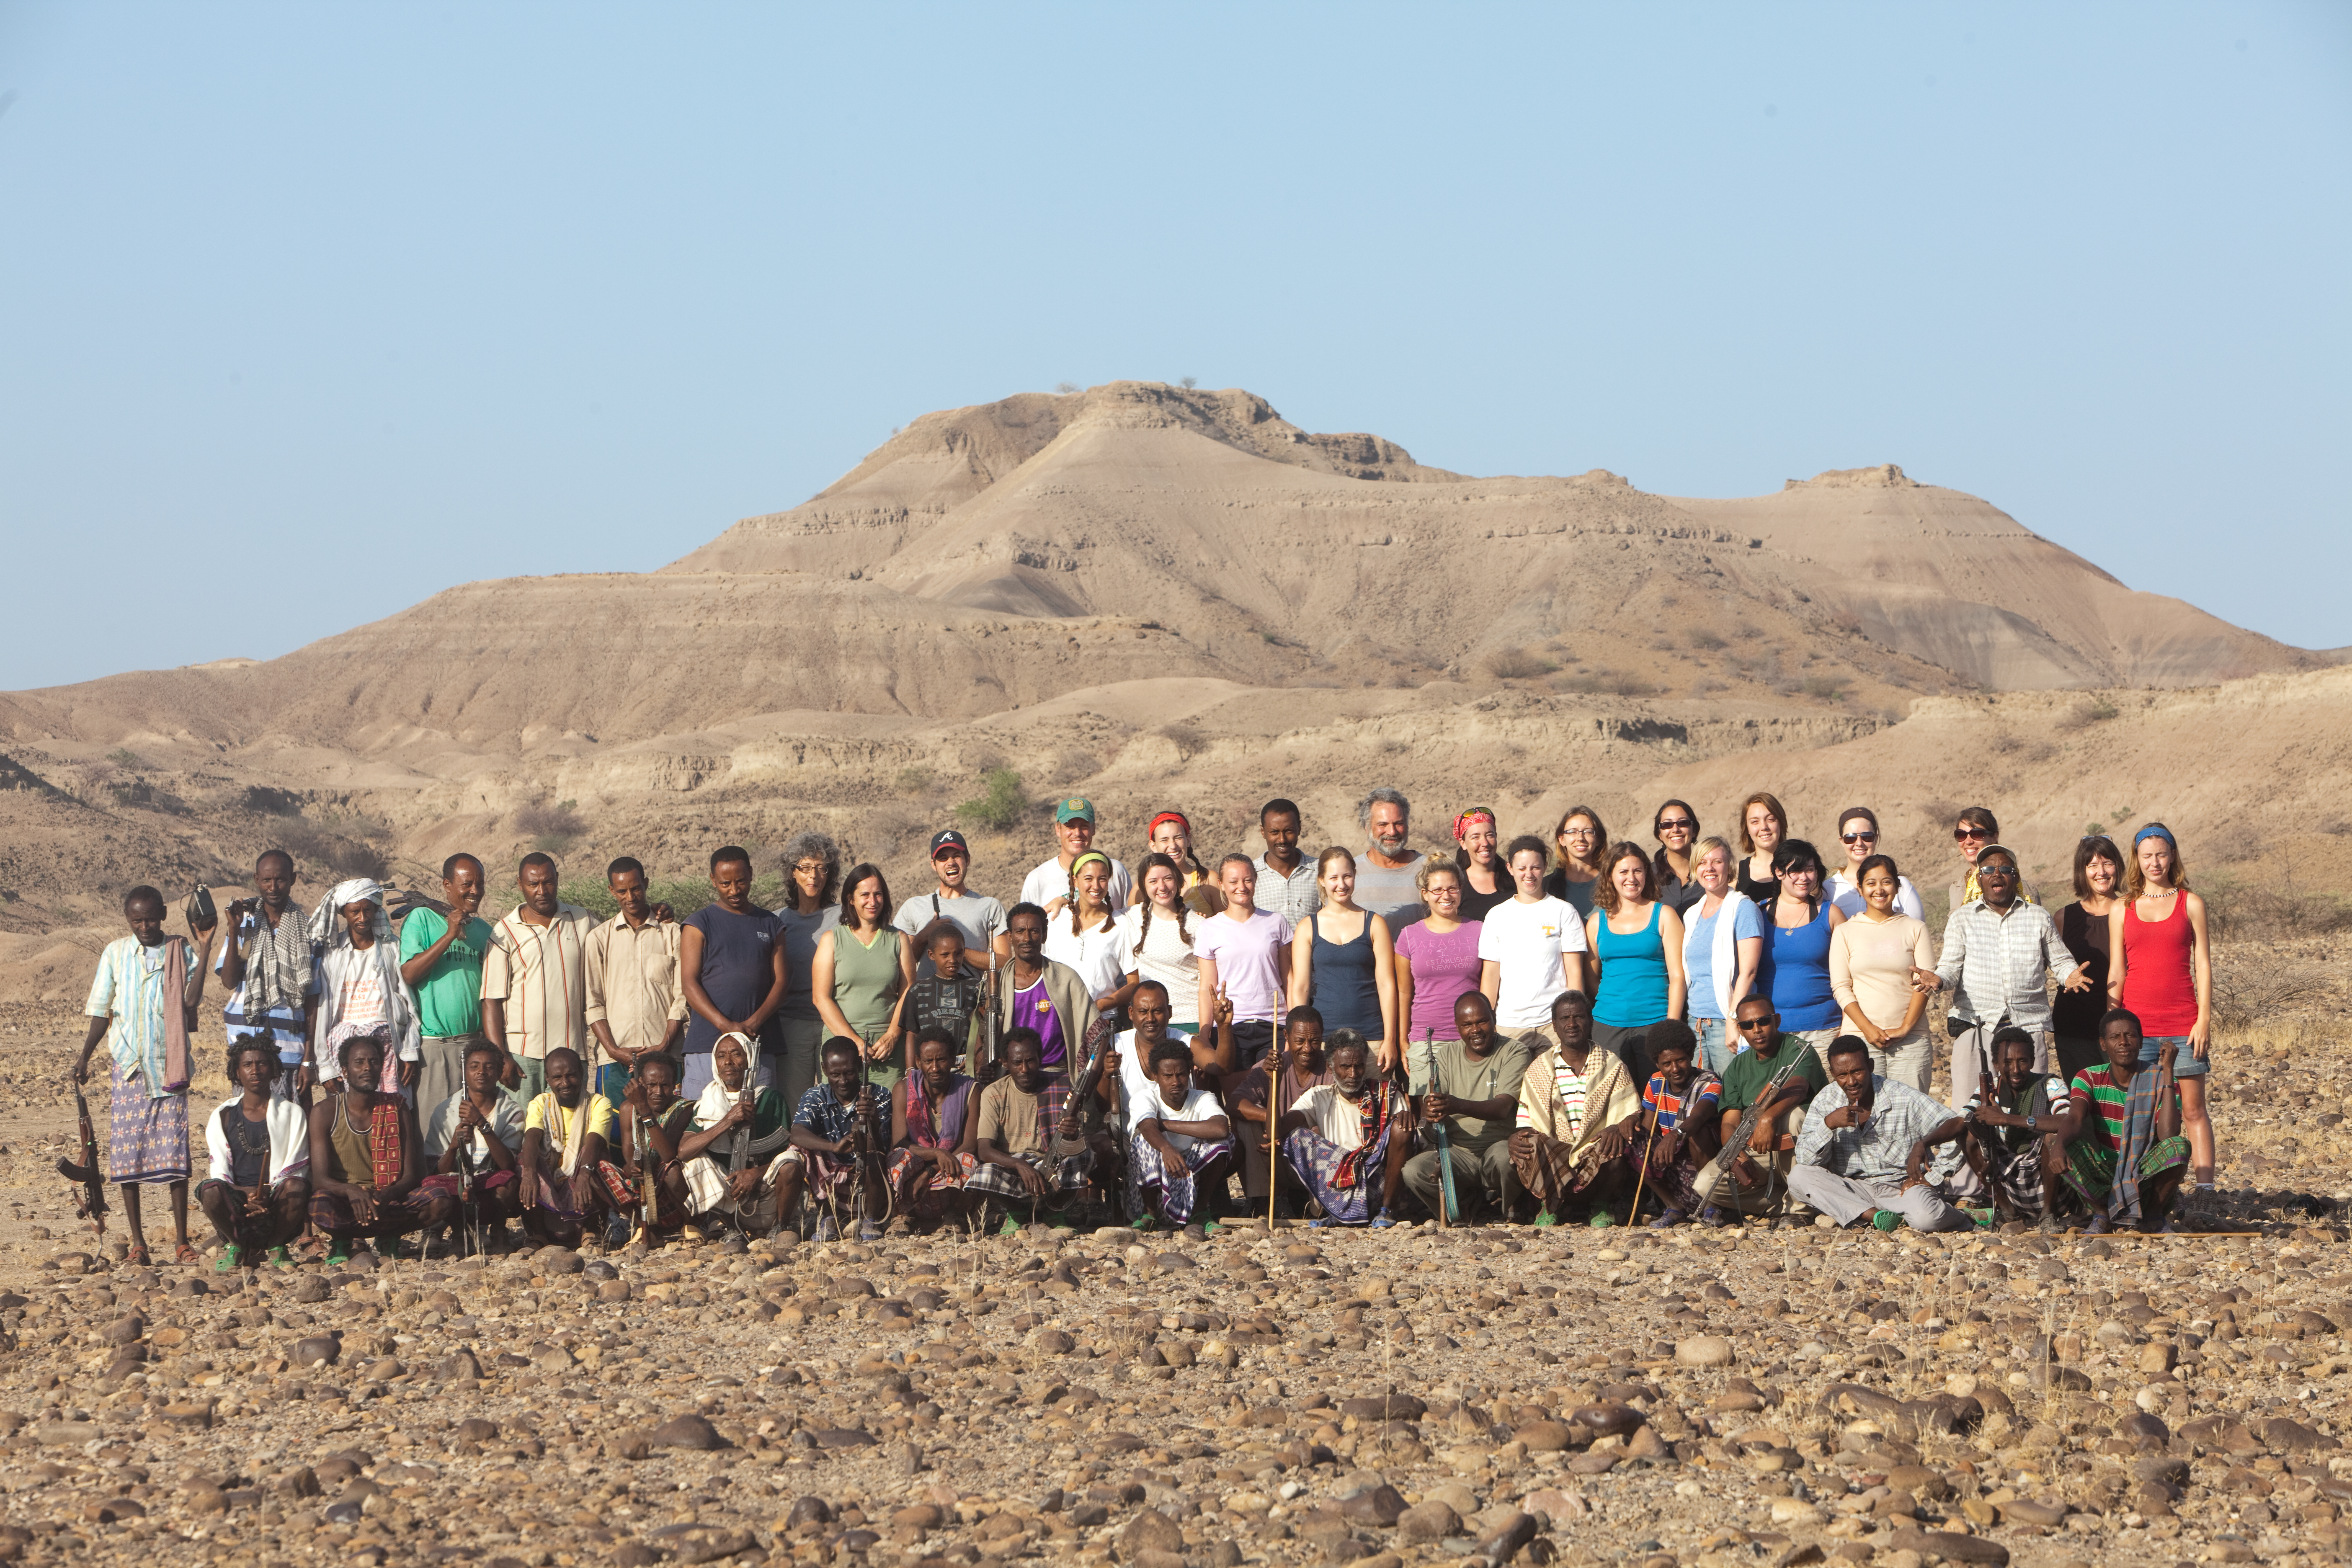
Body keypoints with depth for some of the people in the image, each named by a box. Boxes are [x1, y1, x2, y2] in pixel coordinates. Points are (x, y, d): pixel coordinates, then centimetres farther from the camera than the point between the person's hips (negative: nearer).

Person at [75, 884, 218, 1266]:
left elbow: (190, 999, -13)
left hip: (168, 1065, -1)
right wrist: (84, 1059, 4)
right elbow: (100, 1011, 11)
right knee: (127, 1150, 0)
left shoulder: (181, 953, 3)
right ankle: (137, 1242, 6)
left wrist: (204, 950, -16)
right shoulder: (115, 953, 8)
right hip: (127, 1063, 1)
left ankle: (182, 1240, 0)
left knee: (174, 1151, -5)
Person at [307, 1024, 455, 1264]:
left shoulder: (398, 1109, 5)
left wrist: (385, 1197, -24)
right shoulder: (326, 1112, -2)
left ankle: (388, 1239, 1)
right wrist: (352, 1191, -33)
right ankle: (341, 1242, -2)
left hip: (390, 1199, 2)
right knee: (321, 1205, -39)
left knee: (442, 1205, -27)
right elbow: (320, 1180, -10)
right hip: (345, 1203, -2)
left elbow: (411, 1176, -1)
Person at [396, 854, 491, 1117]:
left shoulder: (484, 930, 14)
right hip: (433, 1043, -5)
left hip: (476, 1044, 5)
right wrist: (450, 935, -16)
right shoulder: (421, 919, -2)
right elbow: (408, 975, -13)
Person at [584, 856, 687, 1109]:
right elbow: (593, 1003, 6)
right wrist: (613, 1049, -7)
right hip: (616, 1060, 1)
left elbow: (682, 998, 4)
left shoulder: (674, 934, 8)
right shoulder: (599, 939, 10)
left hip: (665, 1057, -1)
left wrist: (664, 1045, -8)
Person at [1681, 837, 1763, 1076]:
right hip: (1696, 1023, 6)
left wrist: (1733, 1020, -19)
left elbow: (1748, 971, -12)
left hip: (1728, 1021, -6)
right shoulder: (1692, 915, 16)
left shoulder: (1743, 909, -4)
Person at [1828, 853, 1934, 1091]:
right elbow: (1841, 988, 4)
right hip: (1860, 1036, 0)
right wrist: (1868, 1029, -9)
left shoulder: (1915, 928, 10)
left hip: (1910, 1038, 0)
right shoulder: (1845, 932, 10)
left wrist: (1905, 1028, -8)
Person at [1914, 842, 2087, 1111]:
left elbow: (2060, 960, 17)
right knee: (1968, 1108, -8)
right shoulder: (1962, 919, 11)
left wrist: (2071, 975, -7)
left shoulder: (2039, 918, 14)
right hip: (1975, 1023, -1)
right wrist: (1938, 979, -19)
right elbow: (1951, 965, 4)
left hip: (2029, 1022, 1)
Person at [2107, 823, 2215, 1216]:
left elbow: (2203, 965, 4)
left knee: (2192, 1110, -2)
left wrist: (2204, 1019, -5)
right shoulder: (2121, 911, 10)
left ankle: (2204, 1193, -3)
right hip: (2137, 1024, 1)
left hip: (2184, 1025, -1)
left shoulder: (2191, 904, 7)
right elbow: (2116, 972, 10)